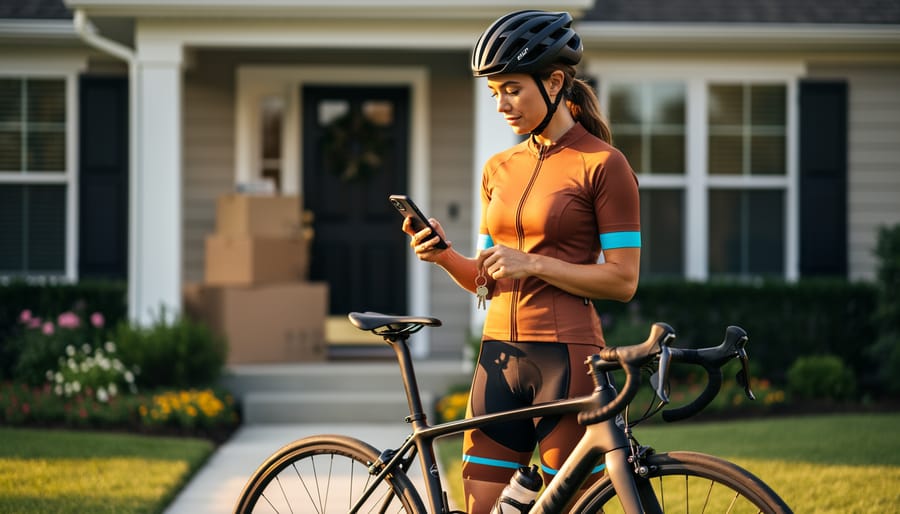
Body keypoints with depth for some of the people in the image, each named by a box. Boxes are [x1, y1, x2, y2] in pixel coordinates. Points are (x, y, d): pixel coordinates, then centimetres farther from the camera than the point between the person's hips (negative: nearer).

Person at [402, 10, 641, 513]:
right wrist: (444, 255, -2)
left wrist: (533, 264, -15)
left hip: (566, 357, -6)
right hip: (501, 353, 6)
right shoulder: (500, 169, 15)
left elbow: (622, 280, -8)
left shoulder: (603, 165, -4)